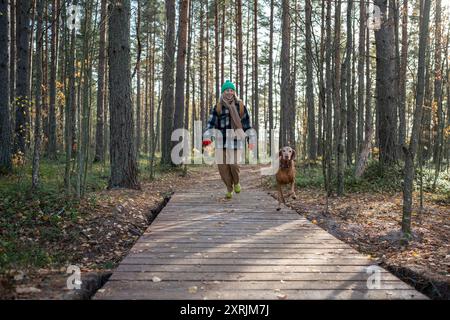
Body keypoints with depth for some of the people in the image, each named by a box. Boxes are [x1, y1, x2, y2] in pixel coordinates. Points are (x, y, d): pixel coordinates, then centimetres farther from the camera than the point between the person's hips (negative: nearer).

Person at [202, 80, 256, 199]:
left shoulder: (241, 106, 5)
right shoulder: (217, 107, 4)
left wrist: (251, 140, 4)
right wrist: (207, 138, -15)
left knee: (234, 164, -10)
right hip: (221, 140, 1)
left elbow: (247, 123, 7)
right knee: (222, 166, -1)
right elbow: (211, 123, -2)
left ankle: (236, 182, 23)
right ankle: (229, 189, 20)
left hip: (236, 140, -1)